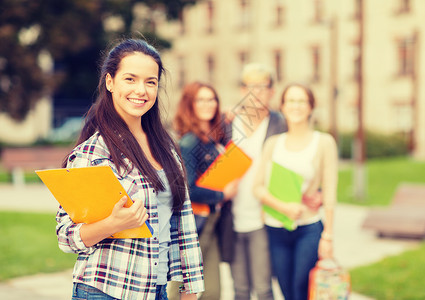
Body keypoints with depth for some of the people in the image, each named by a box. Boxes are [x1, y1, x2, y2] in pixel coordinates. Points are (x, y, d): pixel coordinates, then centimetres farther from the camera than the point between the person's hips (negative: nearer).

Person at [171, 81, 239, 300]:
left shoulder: (218, 138, 9)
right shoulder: (188, 142, -14)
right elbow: (187, 190, -19)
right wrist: (223, 195, -9)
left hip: (213, 222, 7)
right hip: (195, 223, -7)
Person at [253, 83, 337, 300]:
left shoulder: (324, 142, 1)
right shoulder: (273, 143, 9)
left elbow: (329, 192, -1)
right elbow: (258, 187, 4)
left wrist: (327, 236, -6)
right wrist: (283, 207, -14)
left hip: (309, 229, -3)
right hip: (276, 230, 3)